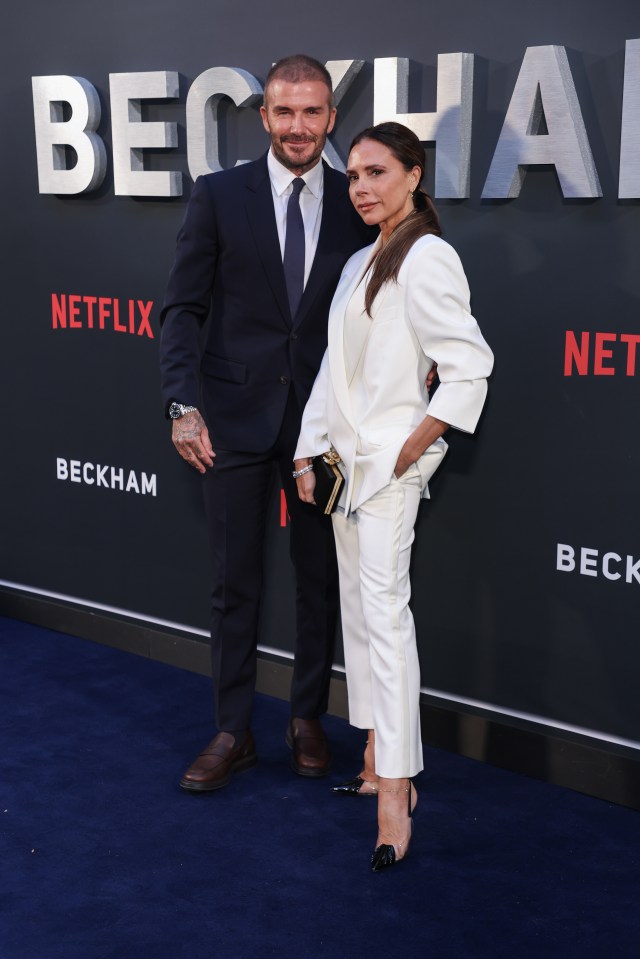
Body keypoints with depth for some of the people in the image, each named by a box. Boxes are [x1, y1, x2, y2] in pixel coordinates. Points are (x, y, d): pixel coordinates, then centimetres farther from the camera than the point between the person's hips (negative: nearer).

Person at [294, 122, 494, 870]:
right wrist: (310, 452, 14)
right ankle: (377, 765, 19)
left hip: (390, 464, -9)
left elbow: (469, 365, -17)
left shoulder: (426, 258, -11)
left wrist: (416, 444, -15)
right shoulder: (360, 263, 16)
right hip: (348, 461, 9)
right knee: (356, 609, 11)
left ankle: (396, 795, -13)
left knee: (384, 610, -14)